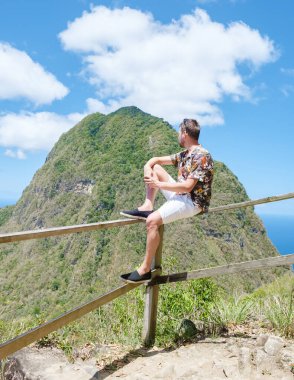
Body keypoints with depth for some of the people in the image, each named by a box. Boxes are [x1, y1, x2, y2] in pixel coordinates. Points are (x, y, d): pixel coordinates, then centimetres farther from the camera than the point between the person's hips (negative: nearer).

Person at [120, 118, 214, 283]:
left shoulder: (201, 156, -18)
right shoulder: (185, 154, 11)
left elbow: (187, 187, -25)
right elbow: (156, 160, 15)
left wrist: (158, 184, -17)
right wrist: (148, 168, -9)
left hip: (192, 202, -10)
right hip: (181, 195, 10)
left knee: (152, 220, -29)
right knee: (154, 168, 9)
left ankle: (146, 269, -20)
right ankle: (147, 207, -6)